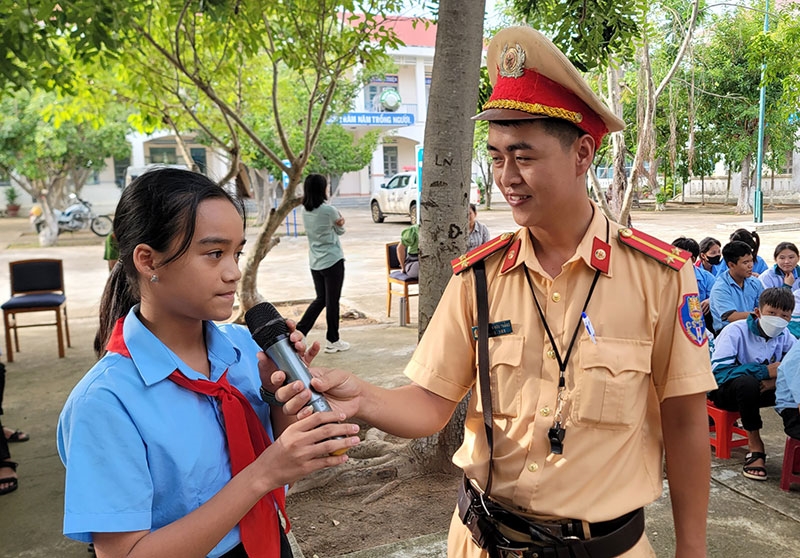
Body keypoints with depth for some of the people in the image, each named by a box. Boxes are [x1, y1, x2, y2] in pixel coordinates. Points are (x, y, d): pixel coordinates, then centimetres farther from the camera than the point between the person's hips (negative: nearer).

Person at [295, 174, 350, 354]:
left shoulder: (305, 211, 3)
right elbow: (340, 231, -1)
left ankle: (299, 331, 9)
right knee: (332, 301, 4)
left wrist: (336, 221, -5)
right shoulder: (329, 210, -16)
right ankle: (332, 341, 14)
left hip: (315, 263, 6)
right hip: (333, 261, -6)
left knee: (320, 299, 18)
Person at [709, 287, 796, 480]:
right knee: (747, 382, -38)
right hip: (725, 390, -5)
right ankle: (755, 445, -22)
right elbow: (718, 370, -28)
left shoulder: (784, 336, -1)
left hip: (761, 390, 5)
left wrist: (778, 379, -29)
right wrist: (766, 371, -29)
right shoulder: (736, 331, -19)